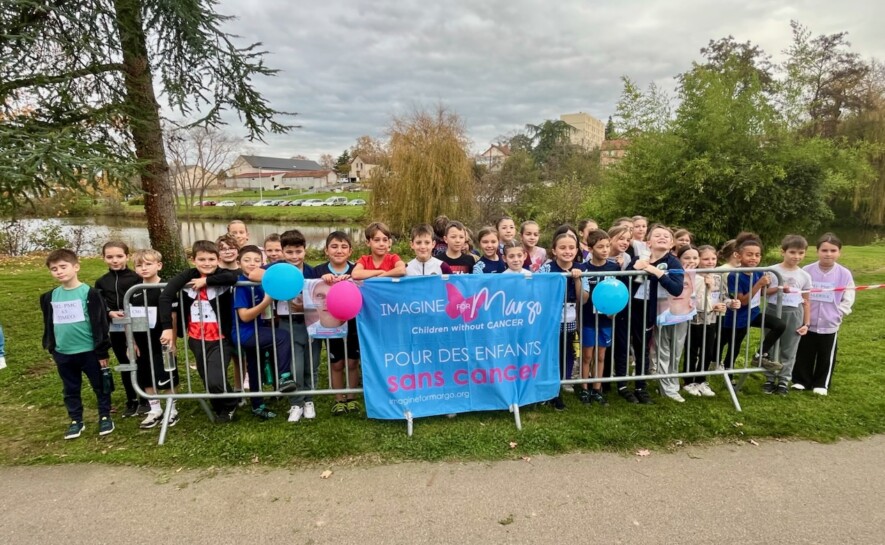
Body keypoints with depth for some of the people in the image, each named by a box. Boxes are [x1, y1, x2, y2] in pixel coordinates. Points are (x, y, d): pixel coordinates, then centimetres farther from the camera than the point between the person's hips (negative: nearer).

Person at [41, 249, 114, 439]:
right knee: (70, 390, 15)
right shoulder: (50, 297, 4)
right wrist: (51, 348, 14)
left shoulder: (90, 293, -10)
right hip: (63, 354, 5)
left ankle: (105, 417, 22)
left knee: (100, 386, 8)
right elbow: (48, 324, 15)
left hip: (89, 351, -4)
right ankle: (76, 421, 29)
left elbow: (100, 324, -9)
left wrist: (102, 351, -10)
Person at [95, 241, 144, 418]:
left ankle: (145, 400, 20)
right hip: (115, 330, 4)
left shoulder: (136, 278, -6)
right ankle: (131, 402, 25)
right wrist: (109, 313, -14)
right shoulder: (101, 282, 6)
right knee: (125, 365, 14)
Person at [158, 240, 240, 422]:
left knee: (215, 381, -14)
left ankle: (229, 405, 18)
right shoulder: (187, 276, -3)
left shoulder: (222, 275, -9)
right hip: (197, 340, 4)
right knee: (208, 382, 16)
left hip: (220, 340, -4)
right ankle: (220, 408, 43)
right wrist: (167, 327, -19)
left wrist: (206, 281, -23)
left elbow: (234, 277, -33)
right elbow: (165, 296, -13)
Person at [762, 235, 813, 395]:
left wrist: (806, 323, 4)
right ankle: (770, 379, 18)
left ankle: (784, 380, 19)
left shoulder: (805, 276, 3)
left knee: (789, 350, 8)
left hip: (794, 314, 2)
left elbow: (806, 302, 7)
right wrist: (778, 289, -21)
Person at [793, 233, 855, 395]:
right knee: (803, 354, 11)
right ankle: (801, 380, 25)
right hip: (807, 323, 0)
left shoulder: (844, 274, -5)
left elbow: (848, 299, 2)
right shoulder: (807, 271, -7)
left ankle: (822, 384, 26)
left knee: (826, 357, 12)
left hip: (830, 325, 0)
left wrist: (837, 315, -7)